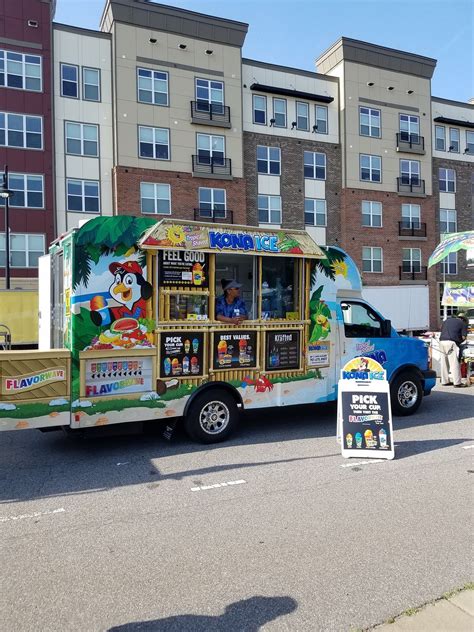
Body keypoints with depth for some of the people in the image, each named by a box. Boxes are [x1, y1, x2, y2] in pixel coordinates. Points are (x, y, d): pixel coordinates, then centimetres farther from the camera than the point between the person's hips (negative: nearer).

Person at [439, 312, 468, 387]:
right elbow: (464, 337, -1)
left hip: (442, 341, 6)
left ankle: (445, 381, 18)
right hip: (451, 342, -6)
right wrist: (459, 342, 17)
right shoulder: (463, 323, 8)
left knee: (444, 363, 12)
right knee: (454, 363, -3)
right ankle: (457, 383, -2)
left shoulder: (447, 320, 24)